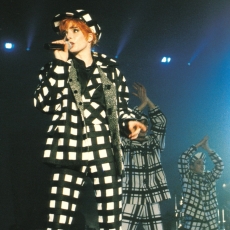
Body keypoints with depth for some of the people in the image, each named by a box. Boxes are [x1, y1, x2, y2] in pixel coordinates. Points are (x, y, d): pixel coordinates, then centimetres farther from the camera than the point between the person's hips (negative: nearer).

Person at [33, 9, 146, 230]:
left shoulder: (109, 68, 12)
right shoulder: (56, 68, 12)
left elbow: (121, 106, 18)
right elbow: (44, 104, -3)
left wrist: (129, 121, -3)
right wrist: (60, 64, -4)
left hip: (104, 151, 1)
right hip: (70, 151, -1)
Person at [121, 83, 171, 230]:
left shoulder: (154, 143, 14)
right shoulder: (126, 143, 4)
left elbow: (161, 122, 5)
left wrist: (148, 101, 0)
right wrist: (142, 103, -3)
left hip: (152, 203, 4)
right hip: (130, 202, -4)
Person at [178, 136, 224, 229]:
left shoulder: (209, 177, 14)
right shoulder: (187, 176, 3)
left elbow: (220, 166, 2)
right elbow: (183, 159, -9)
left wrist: (207, 149, -2)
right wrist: (198, 145, -4)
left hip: (210, 220, 4)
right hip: (193, 220, -4)